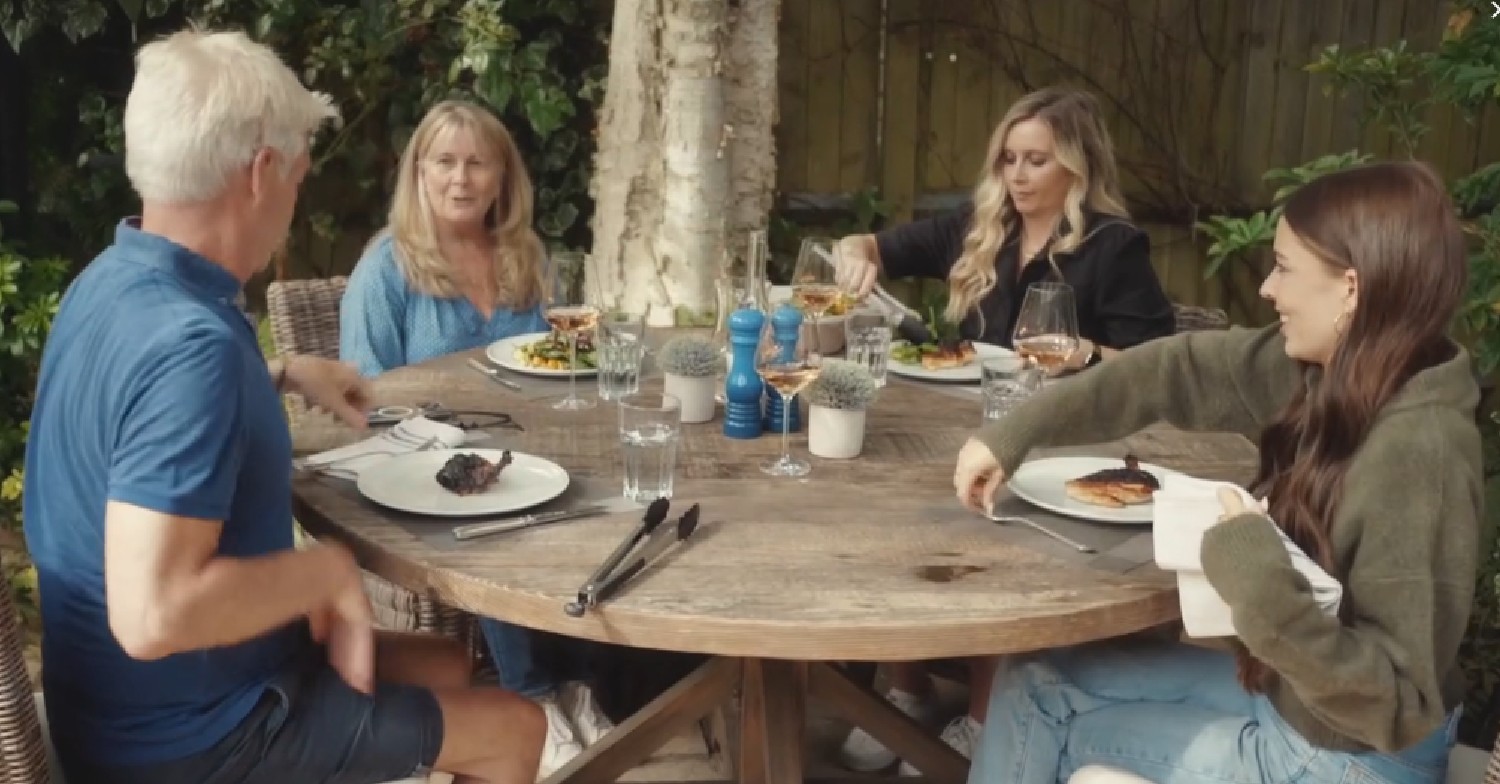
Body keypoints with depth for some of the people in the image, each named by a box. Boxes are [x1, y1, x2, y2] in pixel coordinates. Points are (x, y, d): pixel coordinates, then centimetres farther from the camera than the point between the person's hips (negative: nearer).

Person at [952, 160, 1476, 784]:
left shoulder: (1417, 456, -32)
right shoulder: (1326, 370, -9)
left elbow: (1400, 709, -30)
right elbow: (1172, 372, -3)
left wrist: (1257, 582, -37)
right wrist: (1011, 436, -4)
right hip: (1284, 686, 7)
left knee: (1049, 727, 3)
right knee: (1035, 684, 9)